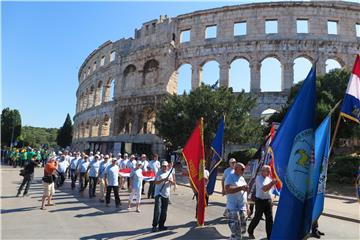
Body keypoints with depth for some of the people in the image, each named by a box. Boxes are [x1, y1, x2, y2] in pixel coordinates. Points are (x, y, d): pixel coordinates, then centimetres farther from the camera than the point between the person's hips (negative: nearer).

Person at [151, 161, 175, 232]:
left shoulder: (169, 173, 10)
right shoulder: (159, 173, -2)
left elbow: (172, 183, 7)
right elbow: (156, 182, -11)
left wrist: (169, 180, -14)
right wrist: (163, 180, -22)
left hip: (166, 194, 5)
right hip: (158, 193, -5)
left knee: (164, 211, 9)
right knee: (157, 210, -13)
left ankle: (161, 225, 20)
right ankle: (154, 226, -7)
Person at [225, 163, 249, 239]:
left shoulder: (242, 178, 14)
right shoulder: (230, 177, -11)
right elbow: (228, 190, -27)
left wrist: (247, 206, 20)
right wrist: (241, 188, -29)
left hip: (243, 208, 8)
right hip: (233, 208, -8)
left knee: (242, 230, 16)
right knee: (236, 231, -6)